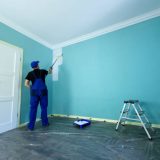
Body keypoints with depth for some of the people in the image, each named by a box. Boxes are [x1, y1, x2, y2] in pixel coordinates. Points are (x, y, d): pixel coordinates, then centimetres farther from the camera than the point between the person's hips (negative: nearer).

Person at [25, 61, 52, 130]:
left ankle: (31, 126, 9)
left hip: (34, 92, 0)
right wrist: (50, 69, 48)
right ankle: (45, 123, 25)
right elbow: (49, 72, 27)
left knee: (33, 109, 5)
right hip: (43, 91, 0)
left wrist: (31, 88, 16)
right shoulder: (42, 71, 5)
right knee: (44, 108, 11)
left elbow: (26, 84, -1)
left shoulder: (30, 73, 3)